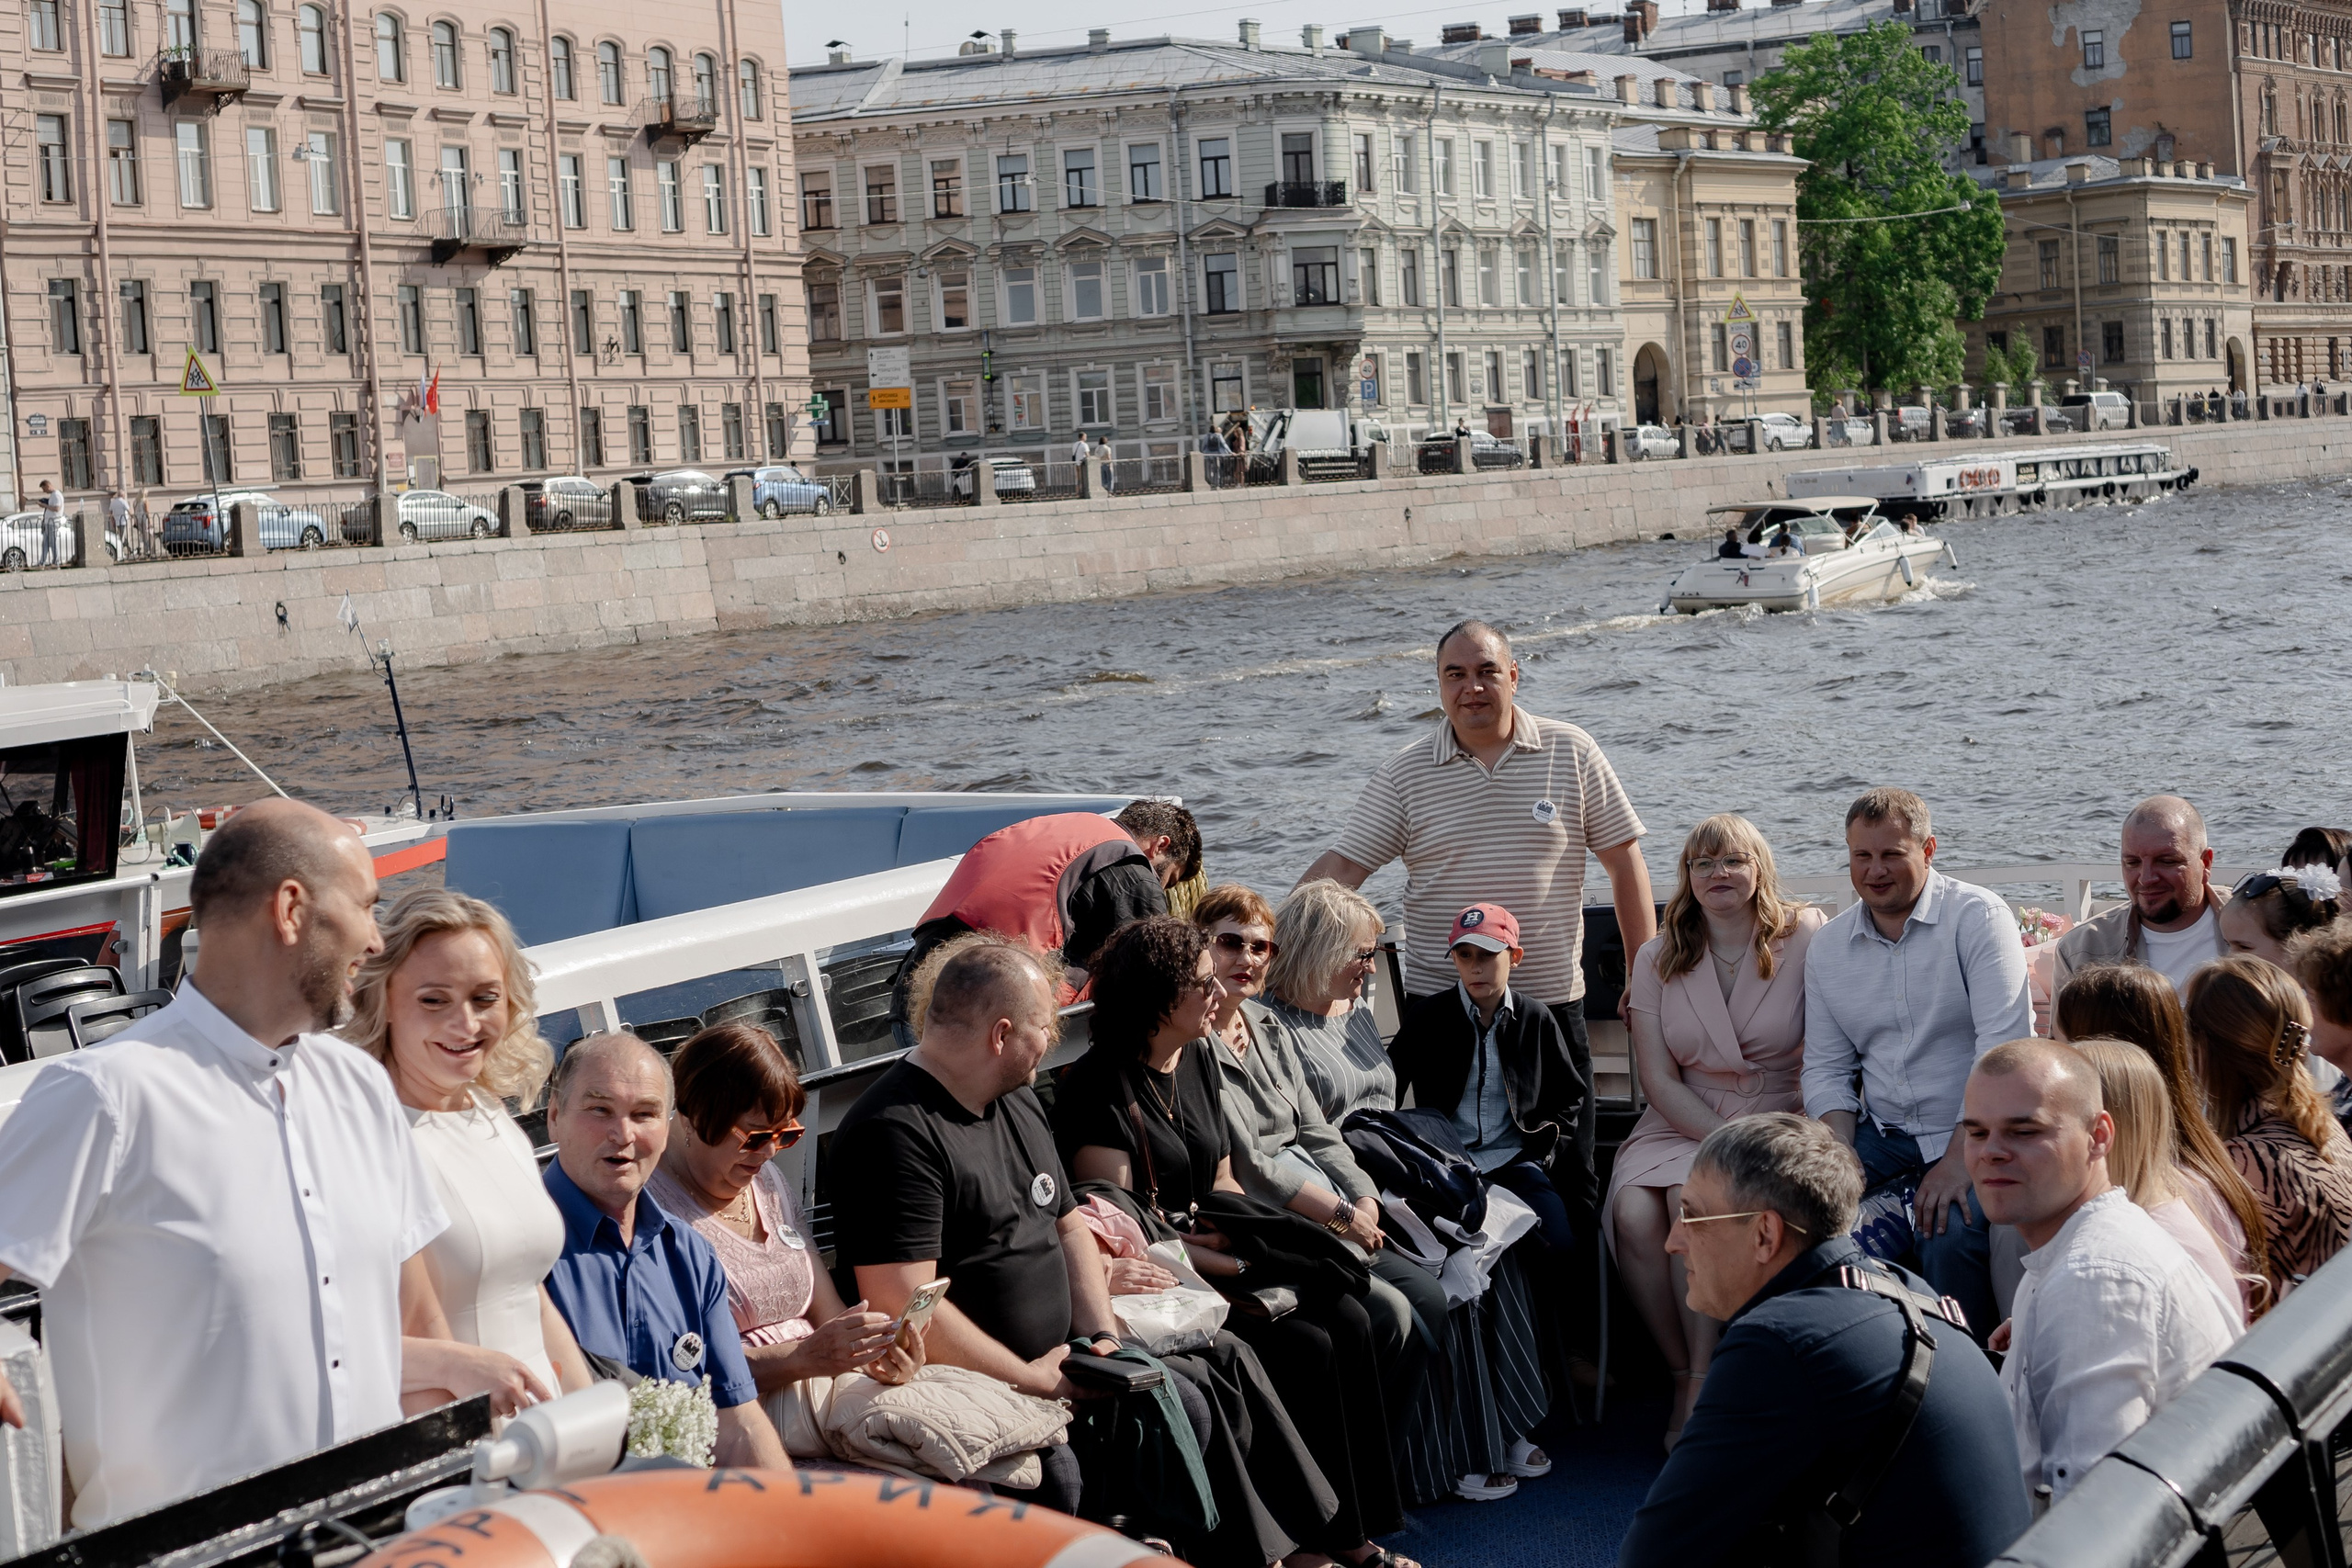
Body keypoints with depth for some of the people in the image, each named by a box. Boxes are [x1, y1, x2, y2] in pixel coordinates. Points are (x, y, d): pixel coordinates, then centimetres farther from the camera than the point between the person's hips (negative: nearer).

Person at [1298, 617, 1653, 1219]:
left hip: (1551, 1000, 0)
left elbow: (1625, 861, 4)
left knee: (1569, 1178, 2)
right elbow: (1340, 869, -2)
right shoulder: (1404, 775, 2)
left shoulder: (1571, 753, 1)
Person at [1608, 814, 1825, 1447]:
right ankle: (1684, 1375, -9)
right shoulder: (1658, 959, 7)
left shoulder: (1805, 939, -2)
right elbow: (1659, 1079, 2)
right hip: (1683, 1125, 3)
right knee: (1634, 1214, -26)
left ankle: (1702, 1388, -21)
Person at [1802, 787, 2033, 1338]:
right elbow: (1826, 1070, 12)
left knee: (1949, 1233, -32)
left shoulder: (1977, 916, -7)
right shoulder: (1828, 948, 10)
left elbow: (2004, 1048, -15)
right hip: (1882, 1134, 5)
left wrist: (1958, 1158, -21)